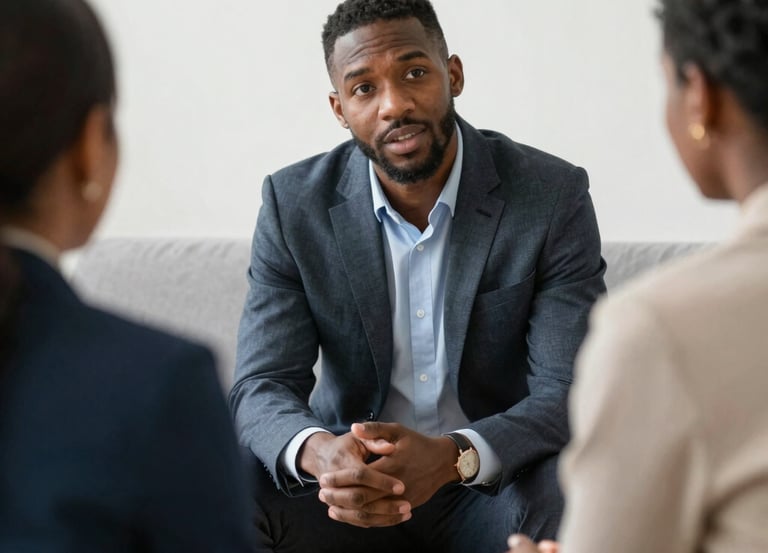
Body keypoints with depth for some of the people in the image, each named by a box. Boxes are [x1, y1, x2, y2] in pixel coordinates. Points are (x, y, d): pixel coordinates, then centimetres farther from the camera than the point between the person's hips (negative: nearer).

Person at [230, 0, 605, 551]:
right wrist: (318, 452, -34)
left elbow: (567, 395, -16)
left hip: (495, 481, -1)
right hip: (352, 483, 2)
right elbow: (262, 387, -9)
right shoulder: (294, 204, -5)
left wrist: (452, 456, -36)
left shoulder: (554, 196, -11)